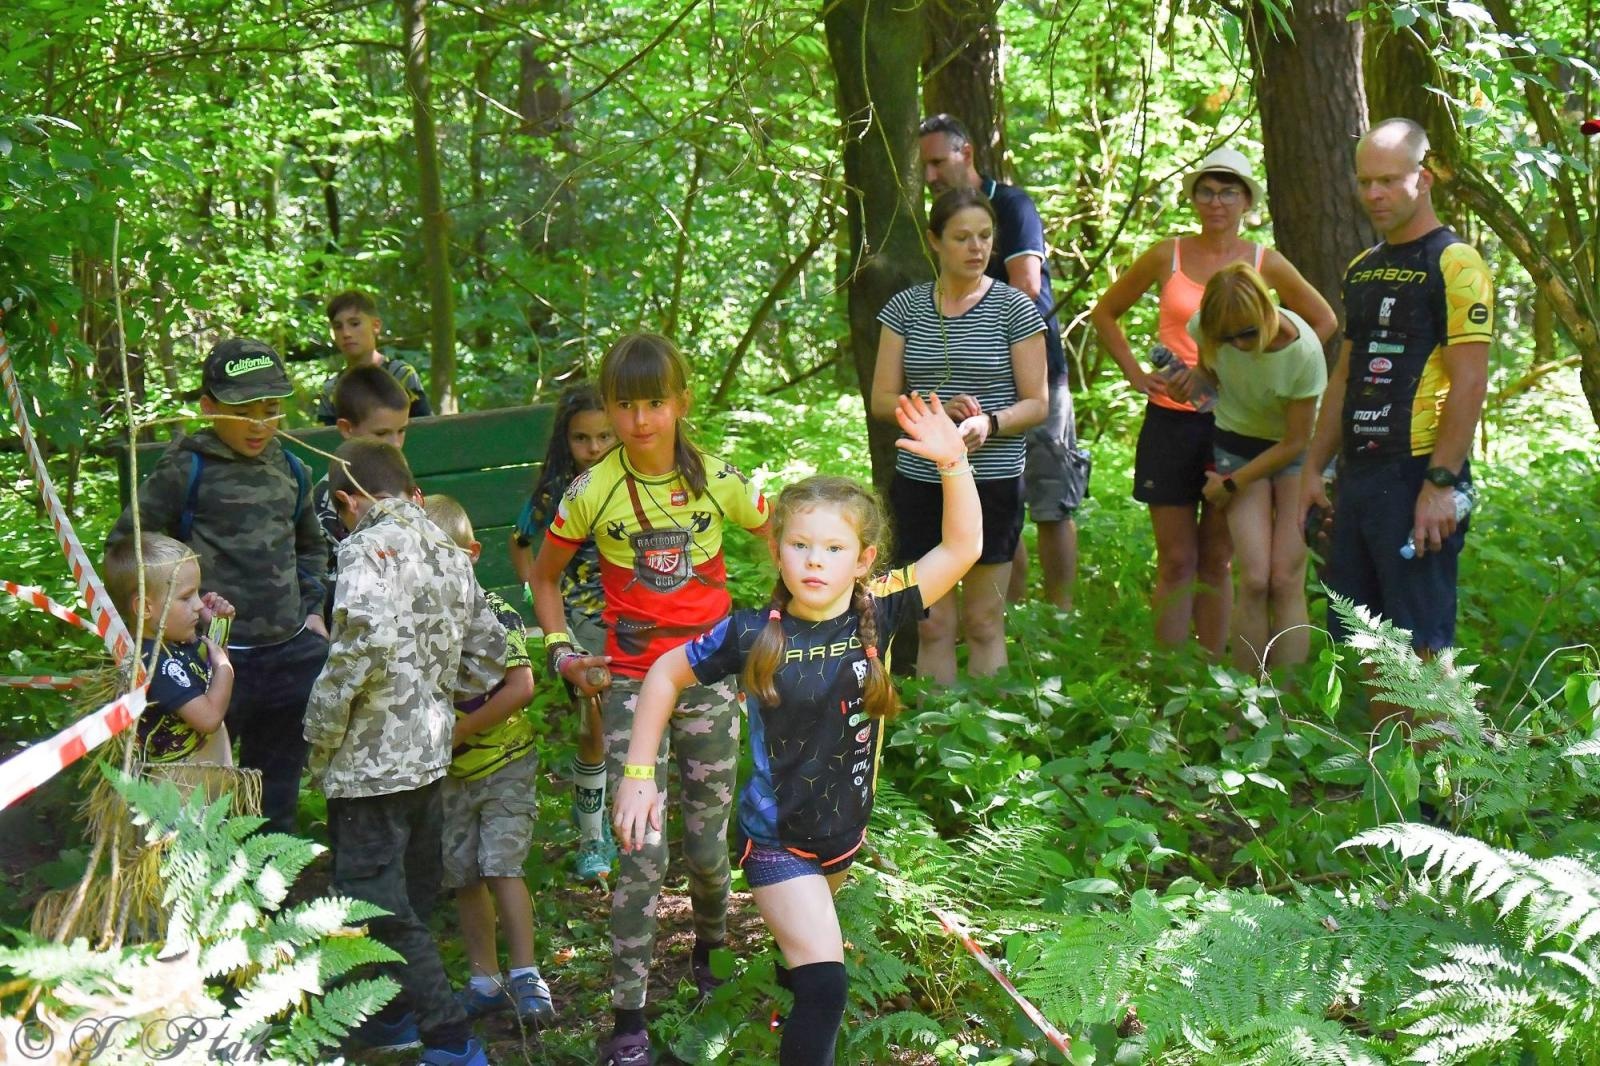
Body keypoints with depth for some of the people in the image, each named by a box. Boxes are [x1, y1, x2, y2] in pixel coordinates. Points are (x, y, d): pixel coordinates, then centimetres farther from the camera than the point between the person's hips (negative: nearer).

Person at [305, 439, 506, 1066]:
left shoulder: (369, 547, -14)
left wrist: (320, 736, -18)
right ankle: (394, 1014, 33)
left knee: (380, 907, -3)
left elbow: (363, 642, -29)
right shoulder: (445, 550, 11)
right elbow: (487, 648, 16)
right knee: (410, 894, 20)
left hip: (372, 762, -9)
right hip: (429, 754, 9)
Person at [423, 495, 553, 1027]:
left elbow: (521, 687, -19)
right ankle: (486, 979, 21)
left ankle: (525, 975, -2)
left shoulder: (493, 612, -12)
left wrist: (461, 730, -19)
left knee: (500, 866, -12)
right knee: (464, 877, 10)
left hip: (503, 763, -5)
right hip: (448, 772, 5)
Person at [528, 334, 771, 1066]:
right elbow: (544, 574, 7)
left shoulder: (717, 481, -6)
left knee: (707, 844, 10)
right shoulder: (593, 493, -8)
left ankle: (710, 953, 40)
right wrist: (560, 649, -6)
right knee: (641, 857, -6)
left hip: (708, 677, 1)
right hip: (631, 684, -1)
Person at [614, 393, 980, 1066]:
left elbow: (962, 549, -17)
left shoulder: (875, 615, -13)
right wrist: (638, 774, -7)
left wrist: (952, 464, -29)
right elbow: (666, 674, -5)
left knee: (806, 939, 30)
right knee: (824, 986, -15)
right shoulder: (752, 636, -19)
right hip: (777, 839, -4)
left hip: (843, 831, 4)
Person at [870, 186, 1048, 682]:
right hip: (920, 480, 2)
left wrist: (989, 423, -22)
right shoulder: (905, 307, 6)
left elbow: (1037, 404, -2)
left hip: (993, 483, -2)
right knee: (933, 625, 5)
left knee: (984, 623, 3)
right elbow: (882, 400, 5)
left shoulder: (1014, 309, -1)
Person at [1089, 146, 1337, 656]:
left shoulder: (1266, 264, 2)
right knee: (1176, 562, 1)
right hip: (1171, 420, 0)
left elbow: (1324, 321, 16)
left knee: (1217, 562, 8)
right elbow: (1104, 313, 14)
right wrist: (1135, 372, 3)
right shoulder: (1167, 256, 1)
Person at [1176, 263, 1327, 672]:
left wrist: (1231, 484, -11)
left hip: (1293, 452, -2)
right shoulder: (1208, 330, -19)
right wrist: (1196, 373, -17)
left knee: (1287, 581, -11)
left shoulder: (1303, 350, -28)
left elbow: (1296, 442, -18)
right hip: (1237, 444, 2)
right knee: (1254, 580, -11)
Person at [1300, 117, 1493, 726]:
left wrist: (1440, 483, -20)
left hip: (1420, 475, -8)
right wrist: (1314, 467, 16)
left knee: (1421, 643, -6)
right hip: (1359, 472, 8)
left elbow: (1470, 383, -15)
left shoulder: (1455, 265, -8)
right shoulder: (1362, 270, 17)